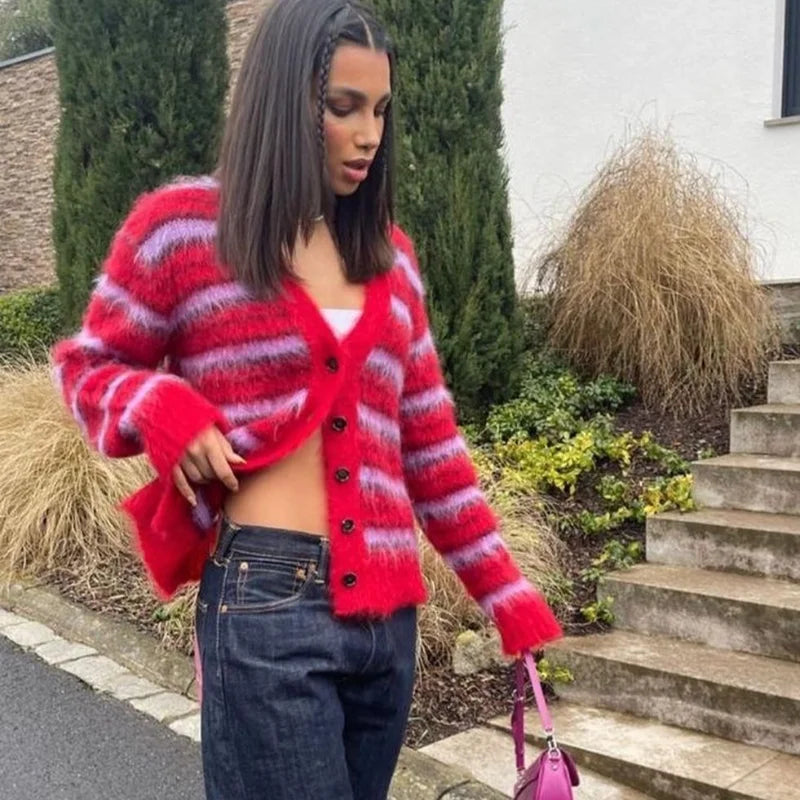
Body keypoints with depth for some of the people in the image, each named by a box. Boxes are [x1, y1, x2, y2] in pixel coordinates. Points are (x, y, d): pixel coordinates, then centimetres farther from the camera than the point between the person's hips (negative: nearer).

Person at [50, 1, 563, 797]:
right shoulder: (179, 225, -2)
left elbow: (430, 446, 14)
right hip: (266, 603, -5)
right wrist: (159, 404, -14)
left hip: (386, 608, 5)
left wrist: (508, 593, 11)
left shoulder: (389, 254, 13)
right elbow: (85, 366, 8)